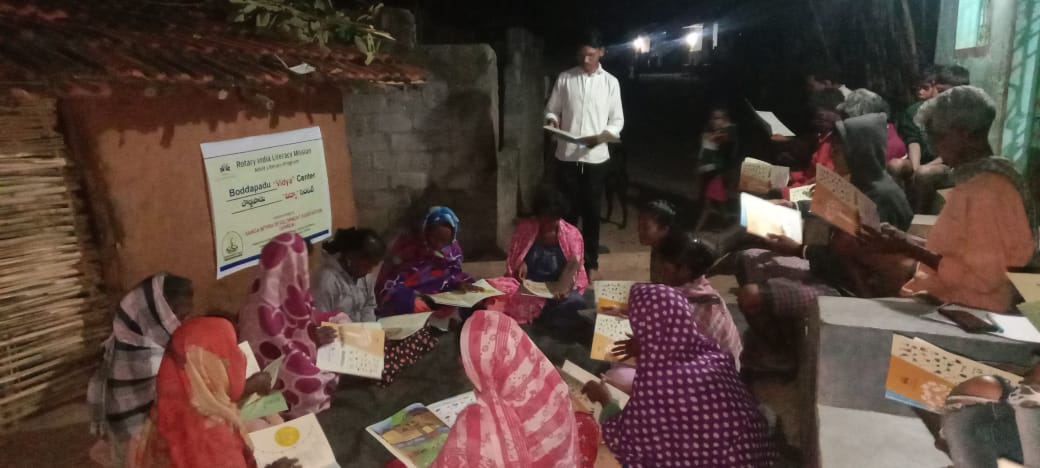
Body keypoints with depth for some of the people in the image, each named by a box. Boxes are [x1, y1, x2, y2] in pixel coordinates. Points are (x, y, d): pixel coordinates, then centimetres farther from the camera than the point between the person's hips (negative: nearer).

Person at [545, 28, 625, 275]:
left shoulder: (610, 82, 4)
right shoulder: (565, 78, 5)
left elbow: (617, 121, 3)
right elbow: (551, 110, 9)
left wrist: (600, 137, -15)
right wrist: (552, 121, -14)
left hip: (595, 158, 0)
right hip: (567, 156, 0)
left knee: (591, 211, 7)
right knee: (567, 210, 5)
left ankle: (590, 261, 19)